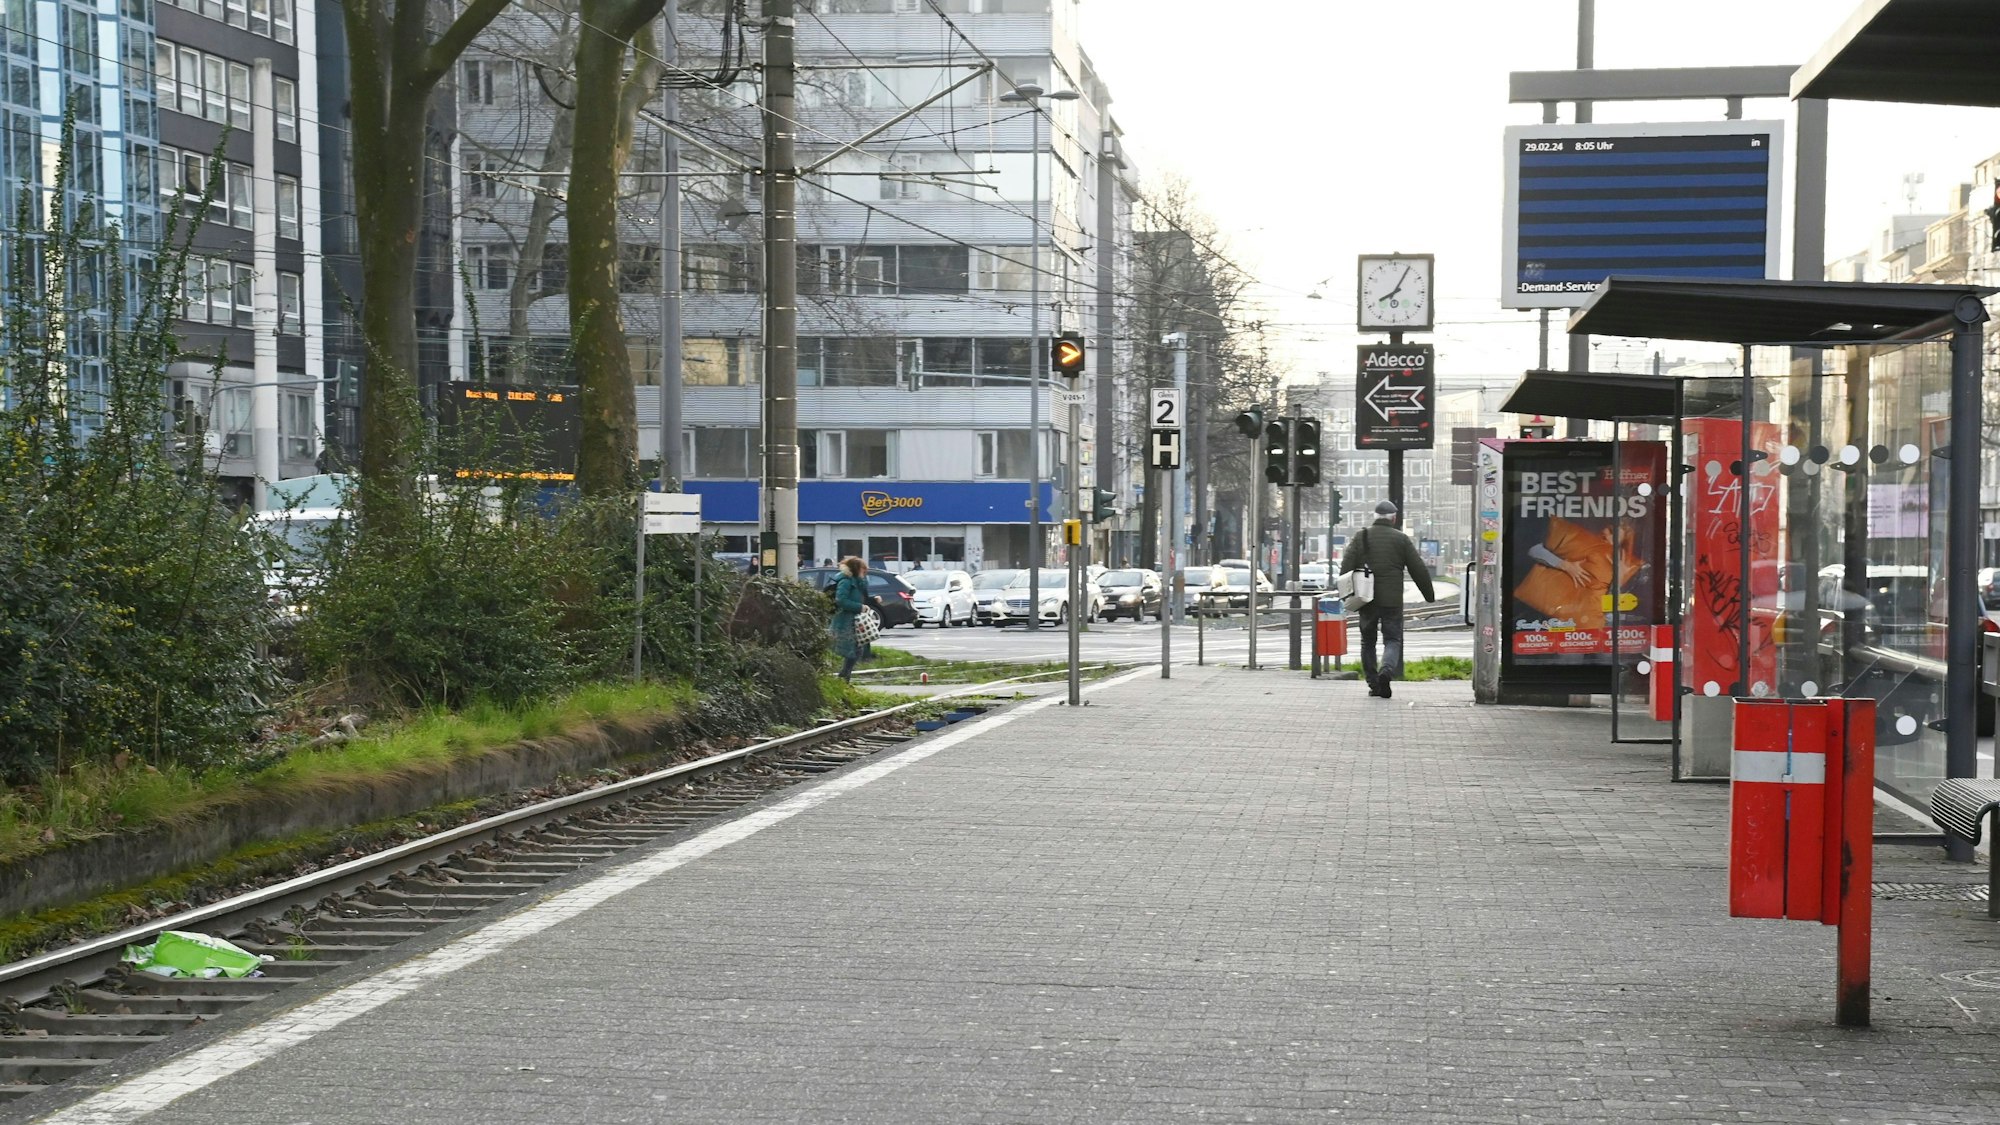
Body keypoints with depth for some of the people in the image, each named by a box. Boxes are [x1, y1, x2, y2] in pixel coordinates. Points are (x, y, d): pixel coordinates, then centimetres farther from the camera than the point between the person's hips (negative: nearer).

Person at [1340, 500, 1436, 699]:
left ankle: (1373, 683, 11)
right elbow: (1418, 569, 2)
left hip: (1367, 600, 2)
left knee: (1368, 640, 13)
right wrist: (1430, 594, 12)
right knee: (1392, 639, 4)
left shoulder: (1361, 537, 5)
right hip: (1392, 600, -2)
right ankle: (1387, 670, -23)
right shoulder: (1401, 539, 1)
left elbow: (1346, 567, -2)